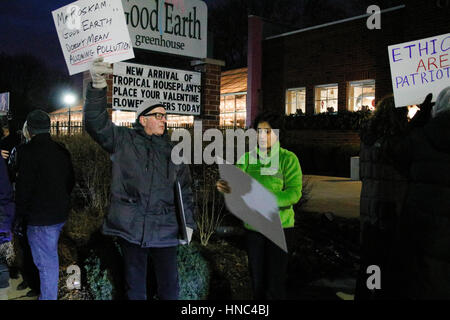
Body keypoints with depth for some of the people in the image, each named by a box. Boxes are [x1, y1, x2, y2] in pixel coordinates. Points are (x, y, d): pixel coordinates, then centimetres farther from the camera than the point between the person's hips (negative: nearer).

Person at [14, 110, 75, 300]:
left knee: (46, 262, 0)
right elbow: (71, 181, 15)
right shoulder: (61, 151, 7)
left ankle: (48, 296, 9)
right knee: (51, 257, 23)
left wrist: (19, 215, -8)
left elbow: (24, 186, -17)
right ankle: (49, 293, 37)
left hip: (40, 218, -8)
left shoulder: (29, 151, -15)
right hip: (61, 214, 8)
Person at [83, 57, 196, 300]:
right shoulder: (123, 140, 3)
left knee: (169, 285, 9)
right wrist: (98, 86, -25)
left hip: (165, 229, 2)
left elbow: (185, 191, 15)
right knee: (135, 285, 12)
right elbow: (96, 123, -11)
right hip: (130, 227, -2)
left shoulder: (173, 152, 13)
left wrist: (188, 223, 9)